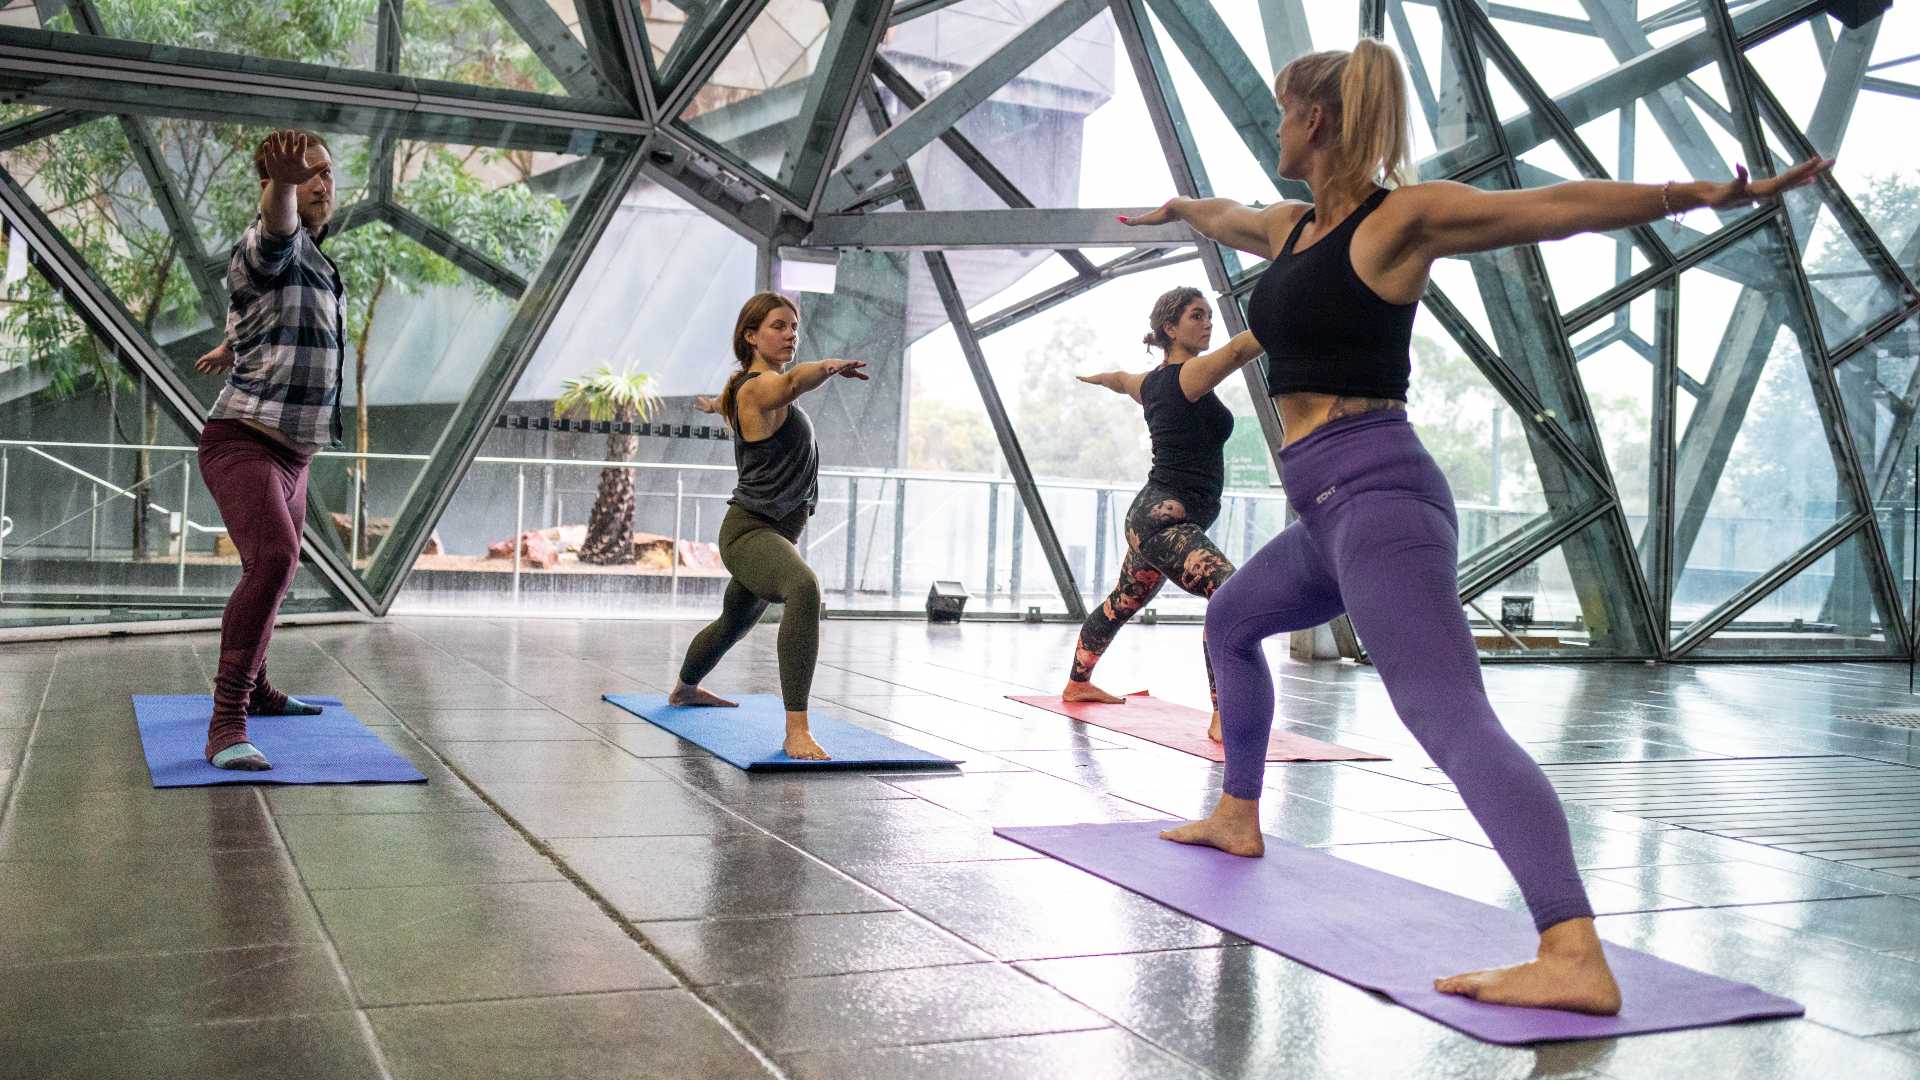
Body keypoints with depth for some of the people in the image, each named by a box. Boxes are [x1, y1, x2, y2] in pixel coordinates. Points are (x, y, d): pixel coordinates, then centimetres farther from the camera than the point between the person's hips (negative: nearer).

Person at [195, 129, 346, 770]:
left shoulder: (316, 264, 14)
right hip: (243, 443, -10)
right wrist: (281, 182, -62)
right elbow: (275, 228, -40)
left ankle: (254, 689, 44)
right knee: (273, 561, -30)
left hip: (291, 454, 10)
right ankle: (226, 727, -31)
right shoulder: (272, 244, -13)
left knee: (274, 570, 24)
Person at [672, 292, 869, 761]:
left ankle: (684, 688, 61)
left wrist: (717, 404, 62)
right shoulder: (760, 387, -16)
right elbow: (793, 380, -40)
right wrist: (828, 367, -61)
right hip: (750, 531, -11)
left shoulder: (753, 386, 14)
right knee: (804, 587, -39)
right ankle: (796, 731, -46)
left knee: (736, 621, 33)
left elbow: (731, 400, 39)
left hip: (776, 533, 11)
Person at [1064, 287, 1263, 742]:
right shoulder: (1190, 375, -13)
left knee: (1122, 603, 30)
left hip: (1150, 516, 11)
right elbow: (1239, 349, -29)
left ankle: (1077, 683, 51)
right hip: (1167, 518, -11)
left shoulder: (1151, 382, 14)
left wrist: (1097, 376, 61)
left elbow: (1122, 379, 37)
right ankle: (1224, 718, -35)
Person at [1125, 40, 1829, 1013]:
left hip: (1376, 494, -10)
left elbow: (1557, 205, -16)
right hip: (1330, 508, 10)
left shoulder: (1402, 216, -7)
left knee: (1453, 719, -25)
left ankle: (1574, 960, -37)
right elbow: (1220, 216, 40)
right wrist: (1172, 208, 60)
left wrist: (1701, 192, -27)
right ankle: (1238, 816, 45)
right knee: (1231, 618, 29)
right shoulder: (1289, 228, 17)